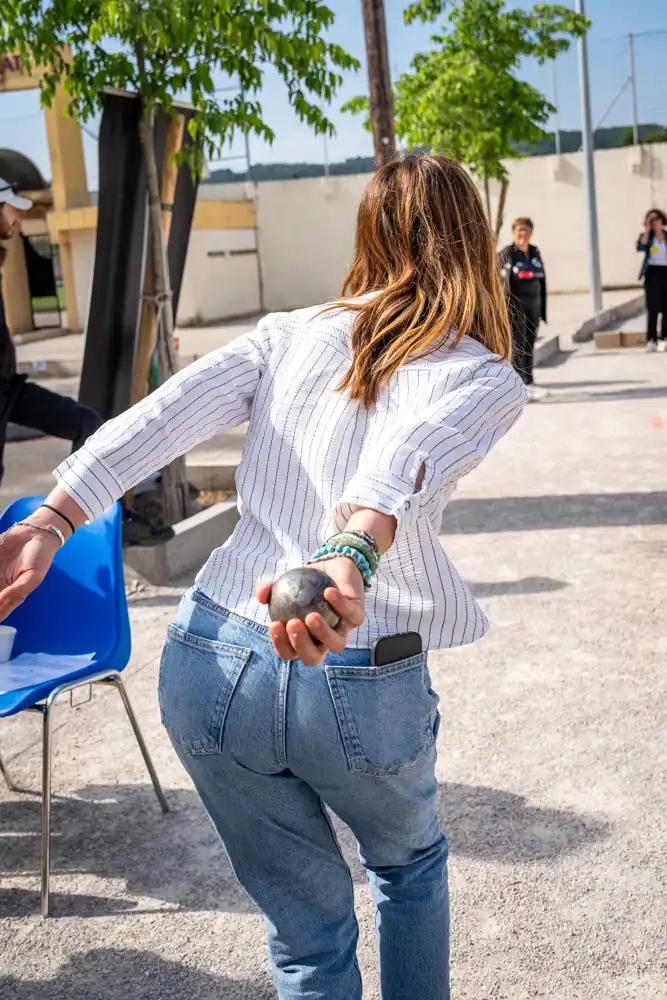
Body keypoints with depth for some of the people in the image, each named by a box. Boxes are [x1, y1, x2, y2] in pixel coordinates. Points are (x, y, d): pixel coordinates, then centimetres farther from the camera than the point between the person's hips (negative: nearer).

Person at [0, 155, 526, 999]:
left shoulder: (289, 333, 10)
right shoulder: (487, 378, 0)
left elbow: (160, 416, -5)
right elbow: (409, 455, -22)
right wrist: (354, 557, -38)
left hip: (206, 660, 3)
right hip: (362, 685, -2)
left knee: (307, 928, 24)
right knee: (408, 865, 32)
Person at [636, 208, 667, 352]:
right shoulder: (646, 236, 3)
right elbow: (640, 248, -19)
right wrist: (647, 230, -17)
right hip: (652, 273, -1)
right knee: (653, 308, -5)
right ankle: (651, 339, -3)